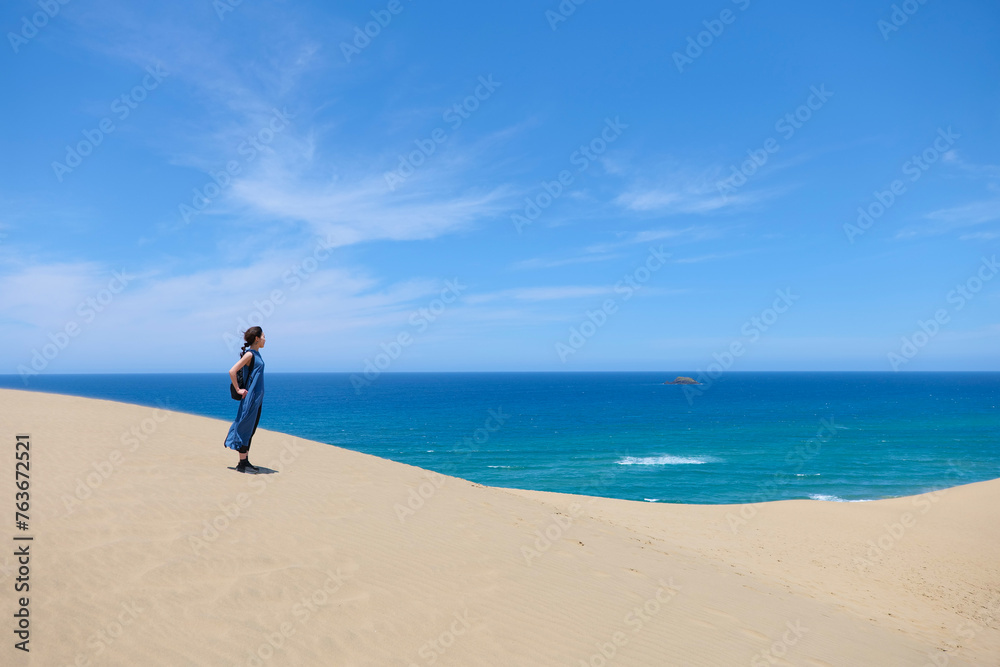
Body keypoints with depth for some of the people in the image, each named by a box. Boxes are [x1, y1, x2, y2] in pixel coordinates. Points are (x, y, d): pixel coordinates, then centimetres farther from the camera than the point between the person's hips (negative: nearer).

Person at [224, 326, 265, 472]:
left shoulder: (257, 354, 14)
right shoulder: (249, 354, -13)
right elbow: (232, 371, -19)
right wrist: (238, 389, -14)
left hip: (258, 397, 9)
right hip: (250, 396, -9)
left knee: (251, 430, 12)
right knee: (246, 429, -4)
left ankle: (245, 461, 18)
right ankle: (242, 463, 2)